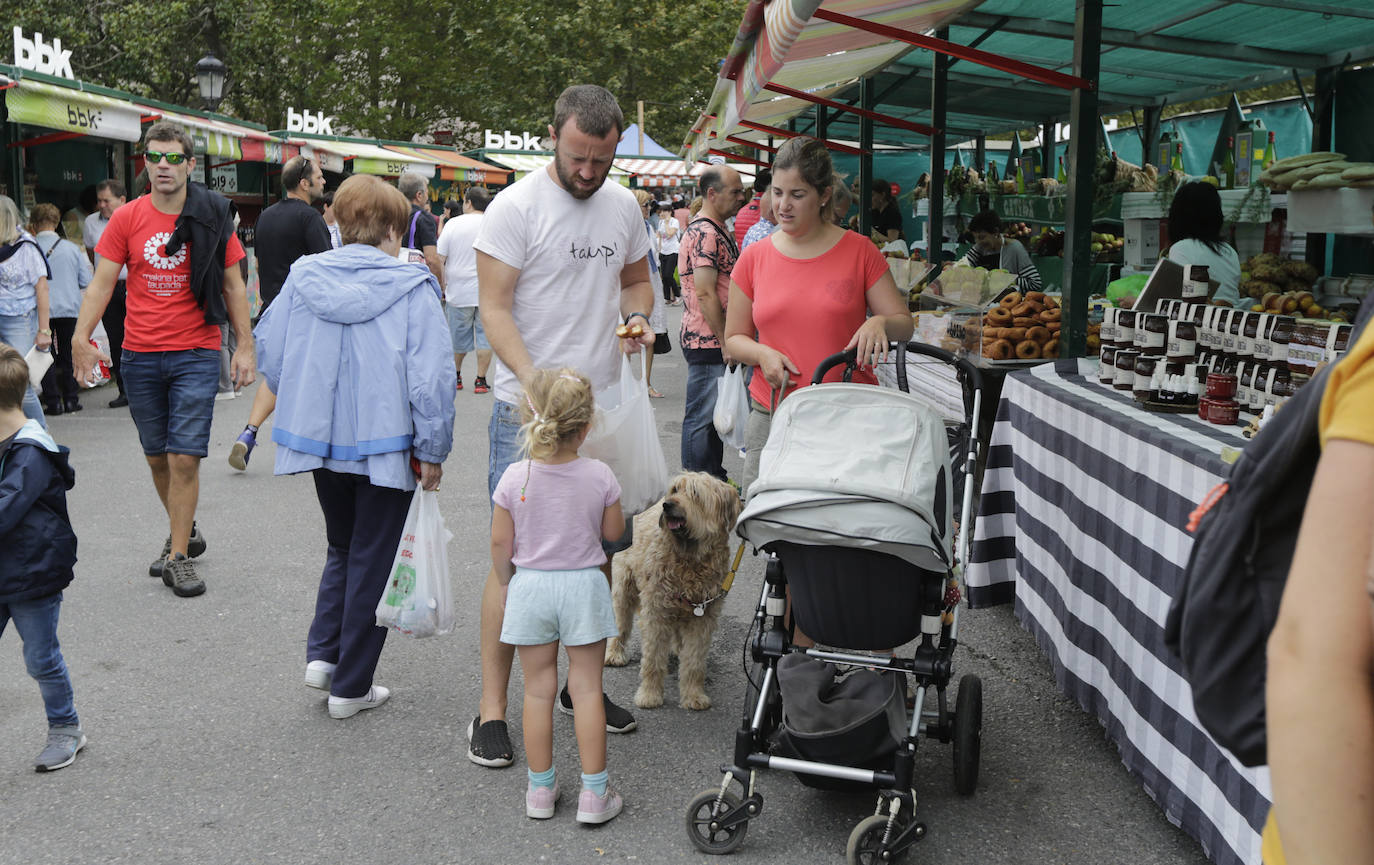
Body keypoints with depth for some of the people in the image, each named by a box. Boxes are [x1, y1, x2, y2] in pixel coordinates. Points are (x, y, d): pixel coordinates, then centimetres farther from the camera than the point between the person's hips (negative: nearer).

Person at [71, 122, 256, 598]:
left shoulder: (213, 218, 0)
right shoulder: (127, 219, 2)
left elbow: (233, 286, 5)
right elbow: (102, 283, 2)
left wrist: (245, 346, 1)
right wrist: (81, 336, -11)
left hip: (196, 355, -2)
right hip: (140, 357, 2)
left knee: (184, 457, -7)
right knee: (157, 456, 12)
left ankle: (178, 557, 3)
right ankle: (184, 531, 34)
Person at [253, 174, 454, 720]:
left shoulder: (302, 279, 2)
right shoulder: (412, 289, -12)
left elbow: (269, 350, 10)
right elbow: (431, 376, -15)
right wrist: (431, 450, -8)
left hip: (320, 437, 4)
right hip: (386, 444, -4)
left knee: (342, 547, 25)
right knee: (372, 561, 9)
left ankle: (322, 653, 13)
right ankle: (351, 687, 15)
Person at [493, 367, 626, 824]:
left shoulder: (515, 477, -11)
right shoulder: (599, 476, -12)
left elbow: (500, 542, -5)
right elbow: (614, 532, 1)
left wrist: (507, 582, 11)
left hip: (529, 586, 1)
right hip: (583, 586, -1)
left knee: (538, 690, 11)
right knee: (586, 688, 7)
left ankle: (540, 789, 21)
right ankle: (594, 793, 12)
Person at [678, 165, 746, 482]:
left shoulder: (719, 232, 17)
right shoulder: (705, 233, -16)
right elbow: (705, 293, -22)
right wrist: (726, 342, -20)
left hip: (716, 341, 10)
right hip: (708, 342, -10)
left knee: (715, 414, 16)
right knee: (702, 417, -3)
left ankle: (714, 479, 26)